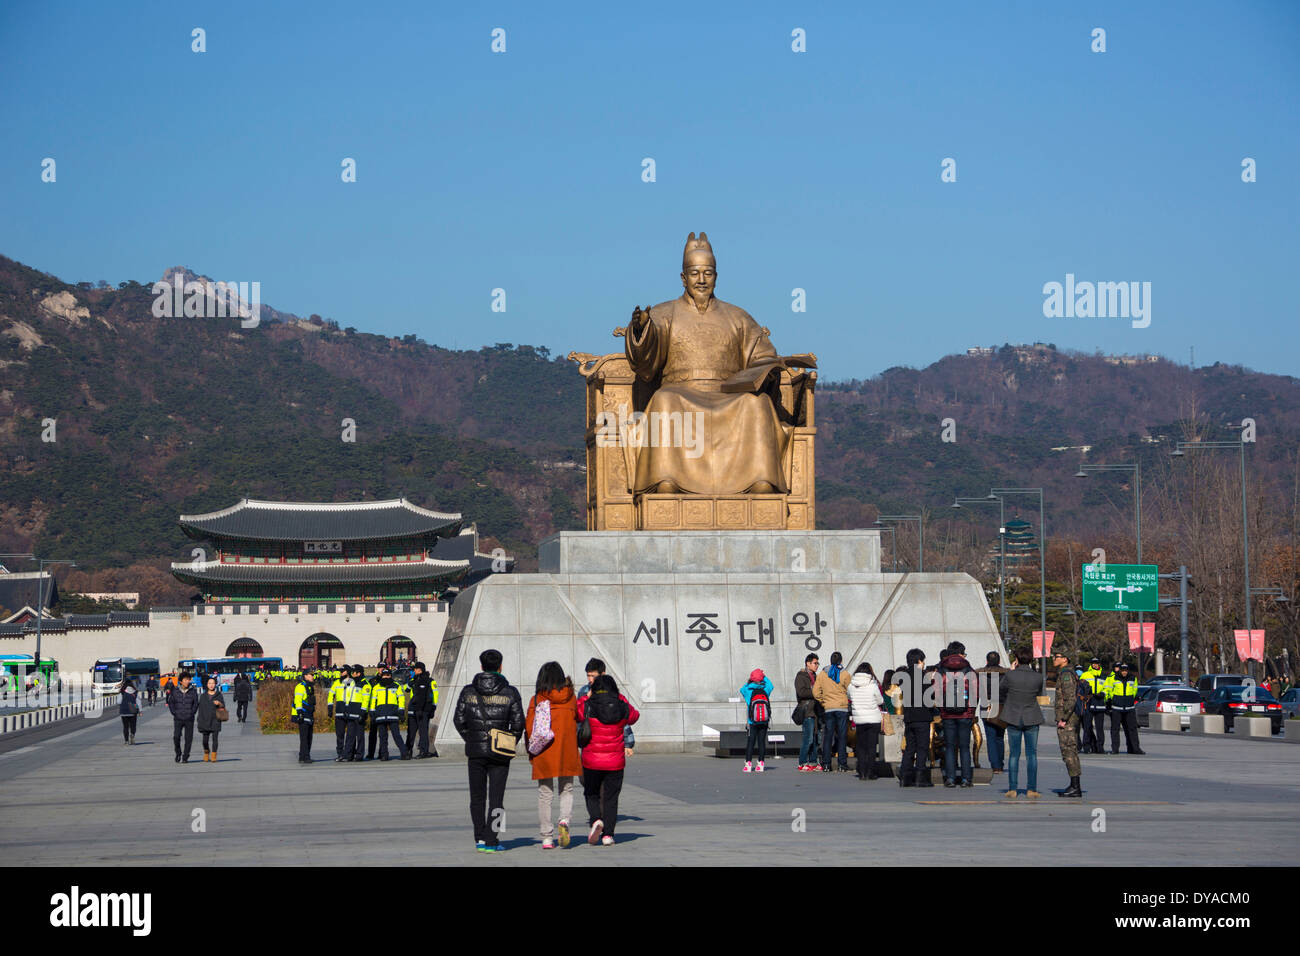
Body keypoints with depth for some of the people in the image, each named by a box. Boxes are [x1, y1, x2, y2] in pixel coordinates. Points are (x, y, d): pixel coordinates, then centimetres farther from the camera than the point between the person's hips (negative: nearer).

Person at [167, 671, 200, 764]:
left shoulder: (193, 690, 0)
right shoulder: (175, 690, 1)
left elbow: (196, 703, 7)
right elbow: (170, 702, 9)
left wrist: (192, 713, -1)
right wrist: (174, 713, 1)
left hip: (189, 719, 0)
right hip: (178, 718, 0)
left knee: (188, 738, 0)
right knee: (176, 736, -11)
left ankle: (185, 757, 11)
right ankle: (178, 753, 13)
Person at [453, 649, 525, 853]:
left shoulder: (468, 691, 0)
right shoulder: (510, 693, -4)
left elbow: (459, 720, 0)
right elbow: (518, 723, -6)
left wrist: (471, 740, 12)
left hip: (475, 751, 1)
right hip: (500, 752, -1)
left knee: (477, 797, 12)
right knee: (496, 797, 4)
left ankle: (480, 839, 13)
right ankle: (491, 840, 0)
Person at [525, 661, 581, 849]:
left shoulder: (536, 700, -3)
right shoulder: (571, 698, 1)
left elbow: (529, 728, -2)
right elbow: (576, 720, 10)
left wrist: (531, 753, 8)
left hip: (544, 755, -1)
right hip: (567, 753, 1)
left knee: (545, 795, 6)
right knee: (567, 790, 12)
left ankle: (547, 838, 3)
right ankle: (564, 821, -16)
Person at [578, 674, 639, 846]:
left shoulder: (587, 707, -8)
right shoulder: (622, 708, -1)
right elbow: (634, 716, 20)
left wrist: (586, 698, 17)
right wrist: (619, 697, 26)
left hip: (591, 761, -1)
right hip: (615, 761, 1)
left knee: (592, 794, 15)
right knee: (611, 798, 9)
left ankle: (596, 819, -11)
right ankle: (608, 834, 3)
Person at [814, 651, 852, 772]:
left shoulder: (822, 674, 4)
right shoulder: (845, 674, -4)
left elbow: (816, 692, 0)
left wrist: (823, 702, 10)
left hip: (828, 708, 2)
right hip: (842, 708, -2)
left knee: (828, 736, 5)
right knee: (842, 736, 1)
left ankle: (826, 764, 3)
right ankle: (842, 765, -1)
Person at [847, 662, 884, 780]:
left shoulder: (851, 685, -5)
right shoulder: (873, 685, -13)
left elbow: (849, 697, 12)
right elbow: (880, 701, 0)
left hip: (859, 719, 3)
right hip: (873, 718, -3)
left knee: (861, 747, 12)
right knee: (872, 746, 5)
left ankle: (862, 773, 9)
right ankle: (870, 773, 3)